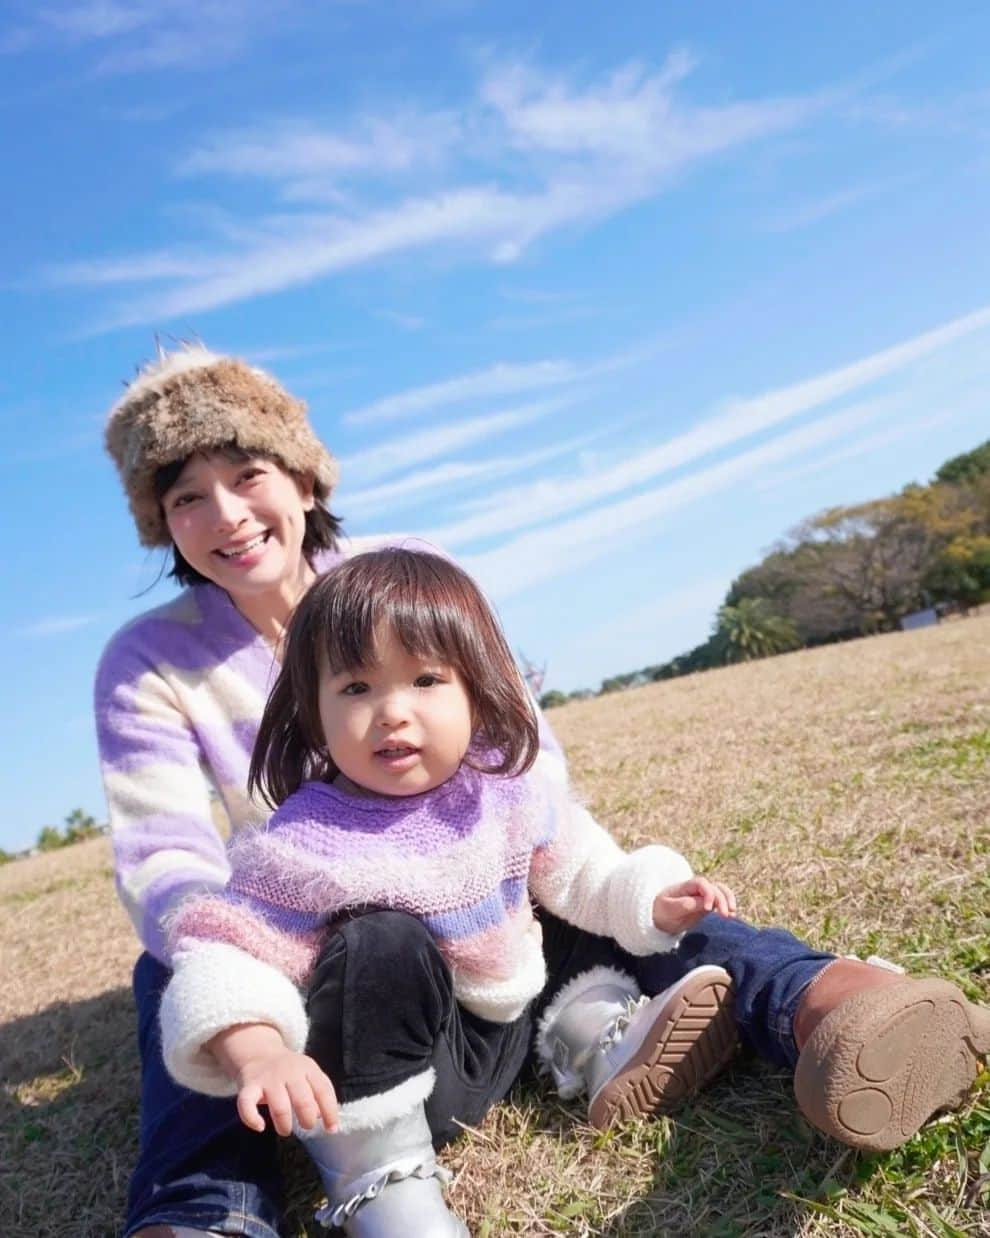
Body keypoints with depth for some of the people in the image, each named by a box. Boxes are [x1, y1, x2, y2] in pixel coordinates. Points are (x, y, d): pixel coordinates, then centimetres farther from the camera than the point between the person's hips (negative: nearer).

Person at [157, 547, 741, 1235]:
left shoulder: (510, 788, -9)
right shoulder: (307, 842, -24)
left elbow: (579, 870, 8)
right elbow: (227, 958, -26)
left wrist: (651, 897, -6)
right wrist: (258, 1051, -44)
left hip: (516, 1024, 5)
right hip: (401, 1066, -5)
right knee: (383, 945, -36)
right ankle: (379, 1174, -21)